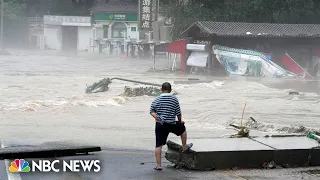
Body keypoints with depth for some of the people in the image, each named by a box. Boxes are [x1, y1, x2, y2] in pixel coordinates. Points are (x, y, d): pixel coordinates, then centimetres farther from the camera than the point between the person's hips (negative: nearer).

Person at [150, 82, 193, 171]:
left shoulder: (156, 100, 0)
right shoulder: (174, 99, -3)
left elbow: (152, 111, -3)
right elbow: (178, 113, 2)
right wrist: (180, 120, 18)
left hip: (160, 125, 1)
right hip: (172, 124, -1)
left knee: (158, 145, 2)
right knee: (182, 128, 30)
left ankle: (158, 165, 1)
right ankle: (184, 147, 42)